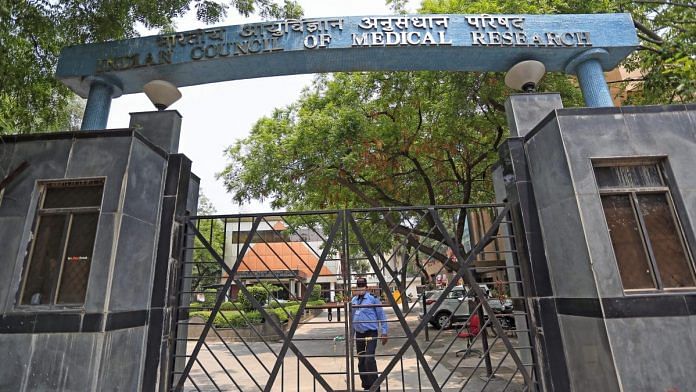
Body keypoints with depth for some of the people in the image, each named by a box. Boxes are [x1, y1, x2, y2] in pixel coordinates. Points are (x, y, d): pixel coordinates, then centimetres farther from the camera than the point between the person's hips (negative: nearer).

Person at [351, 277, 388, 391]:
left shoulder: (373, 299, -9)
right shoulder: (353, 300, 8)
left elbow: (381, 316, -5)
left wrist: (384, 332, -7)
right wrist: (351, 334, 17)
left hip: (371, 333, -6)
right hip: (359, 334, 6)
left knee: (369, 360, -14)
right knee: (361, 361, 11)